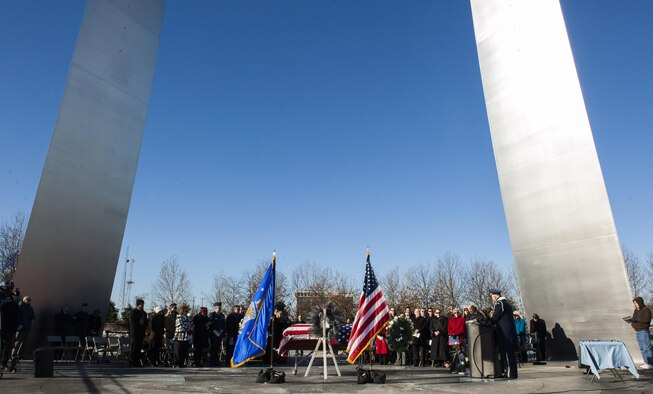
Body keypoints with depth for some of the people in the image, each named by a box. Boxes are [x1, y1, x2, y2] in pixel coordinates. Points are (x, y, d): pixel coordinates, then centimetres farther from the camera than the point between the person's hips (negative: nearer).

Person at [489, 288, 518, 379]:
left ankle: (510, 373, -3)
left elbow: (495, 318, -14)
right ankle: (511, 373, 16)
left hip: (504, 333, -9)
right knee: (510, 353, 12)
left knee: (506, 353, -5)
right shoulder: (506, 303, 17)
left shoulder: (499, 304, -13)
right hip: (510, 331, 9)